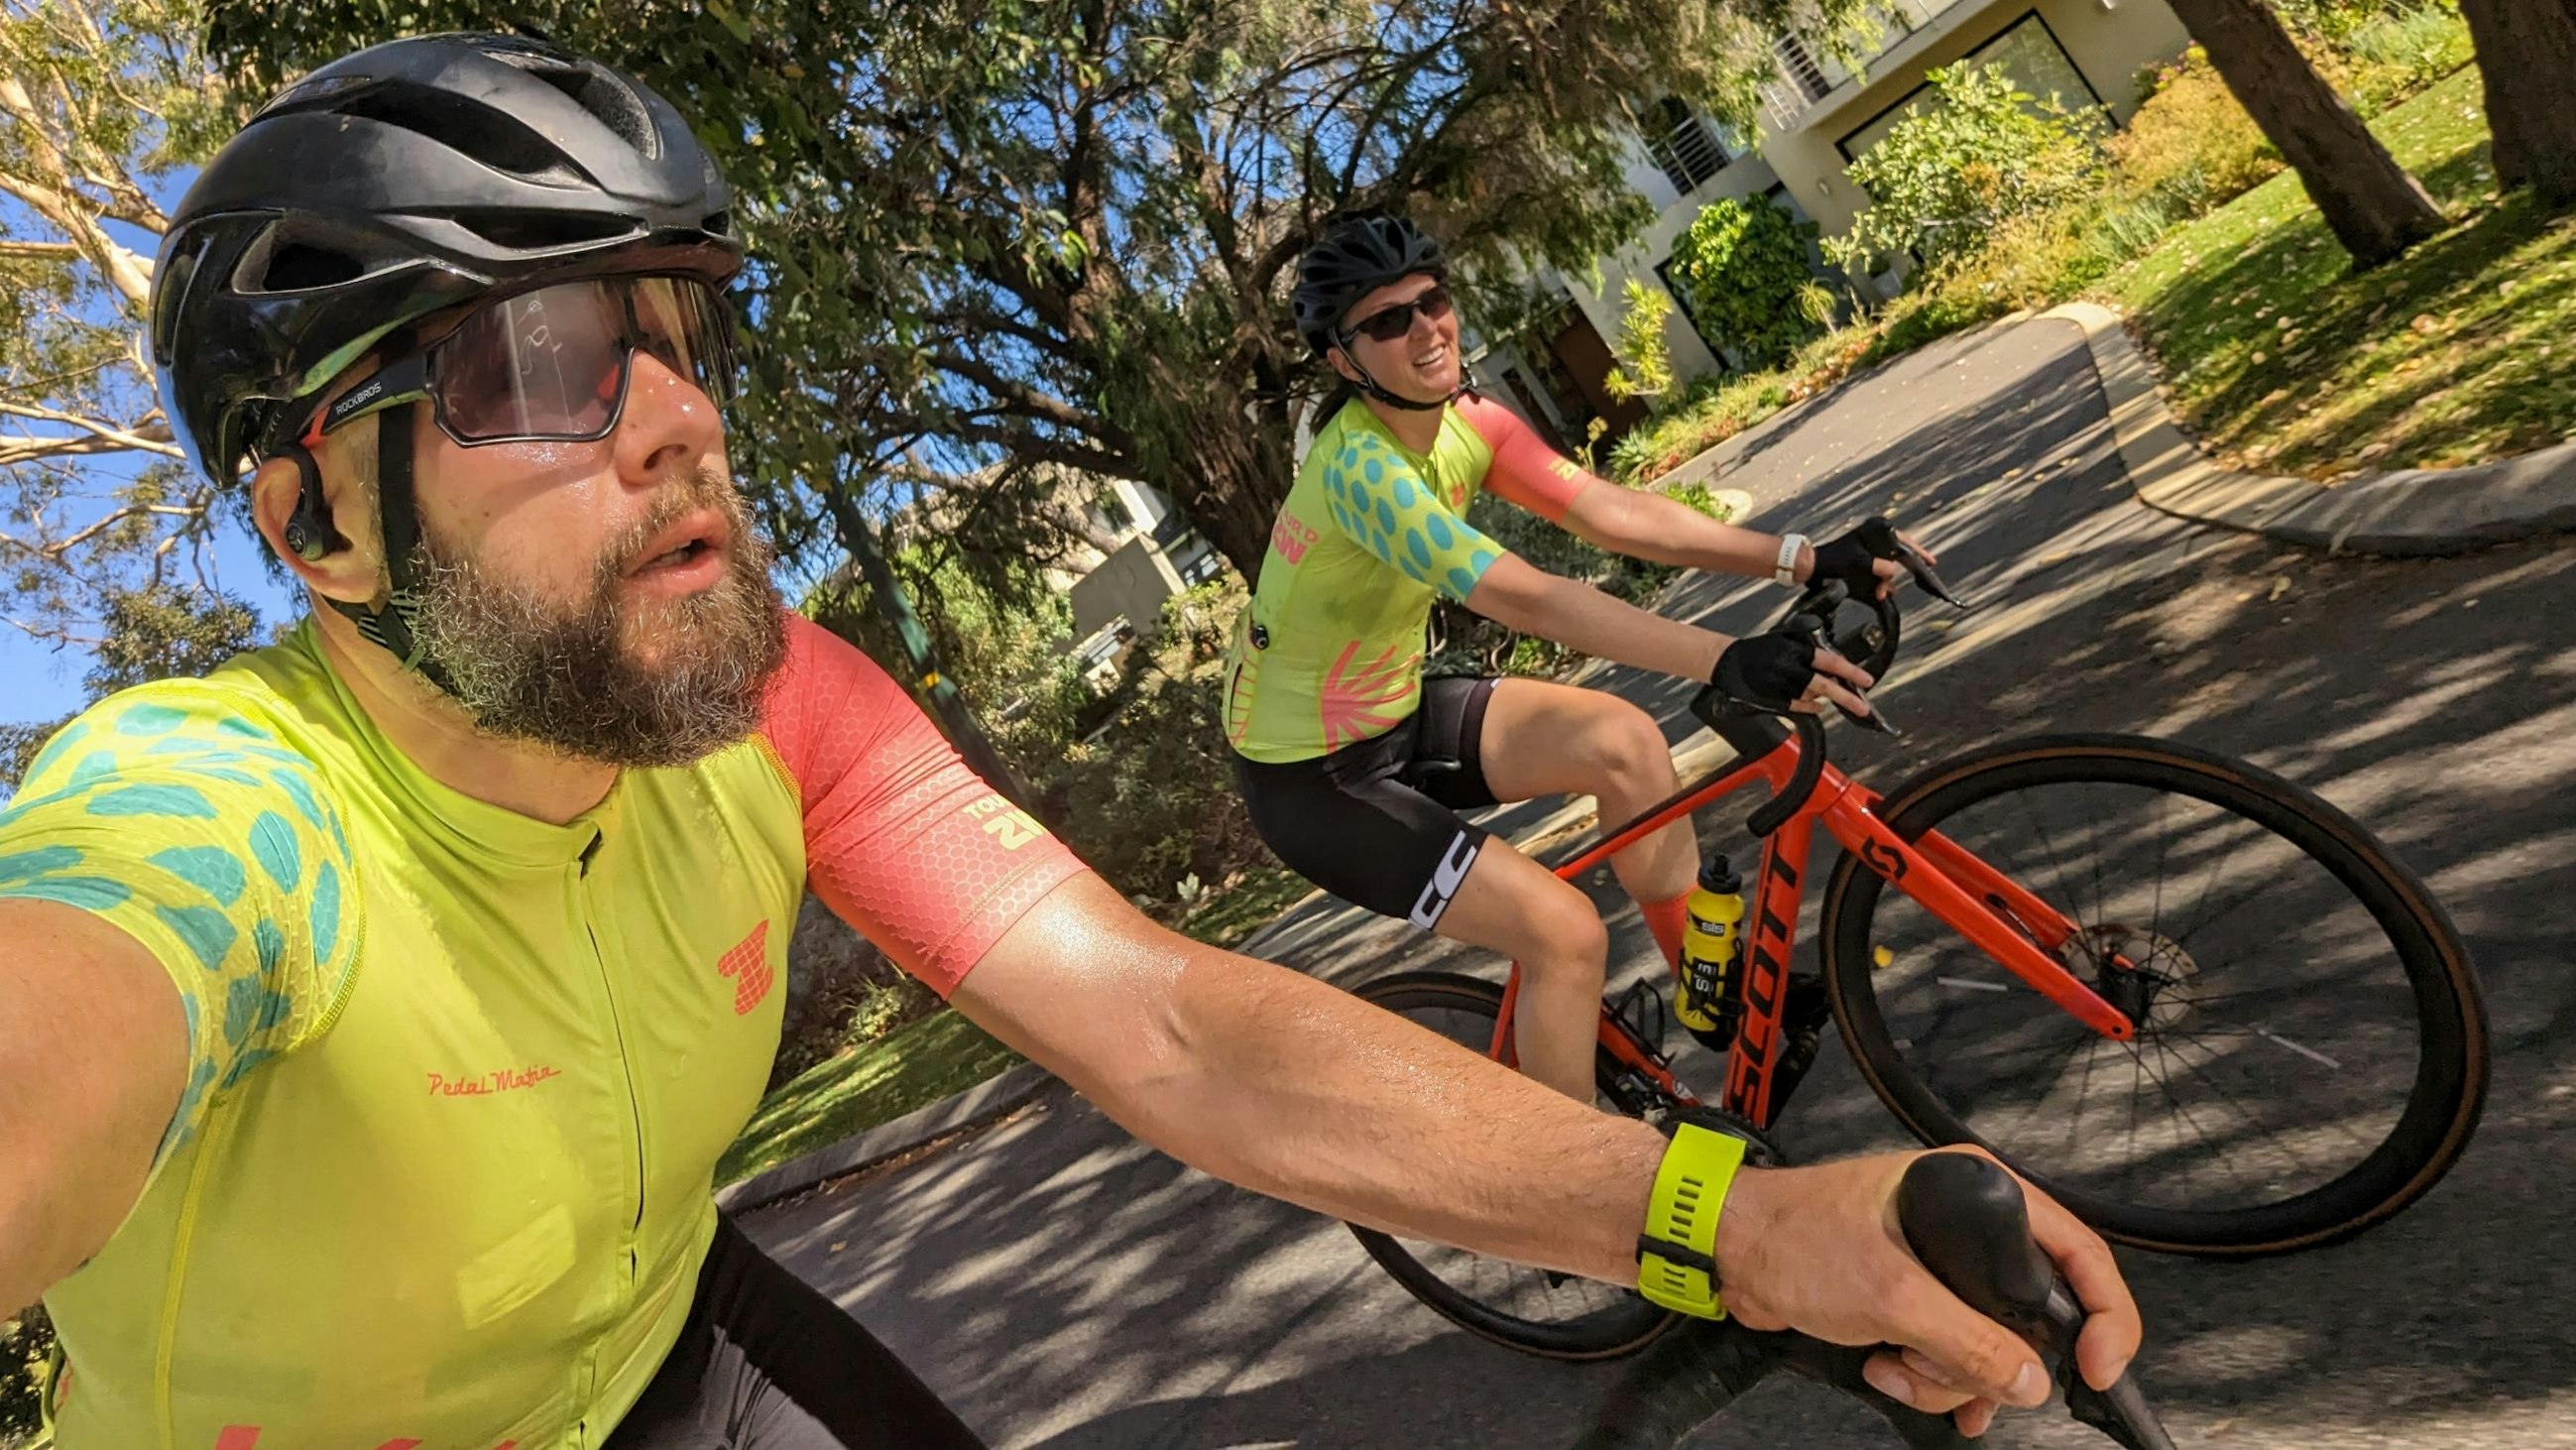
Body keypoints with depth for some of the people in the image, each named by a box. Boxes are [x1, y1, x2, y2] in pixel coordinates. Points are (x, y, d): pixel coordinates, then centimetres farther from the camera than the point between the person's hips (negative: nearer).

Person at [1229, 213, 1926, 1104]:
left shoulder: (1465, 421, -3)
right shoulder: (1357, 467, -28)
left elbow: (1613, 513, -10)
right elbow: (1526, 600, -39)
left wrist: (1805, 559, -18)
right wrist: (1729, 662, -46)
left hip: (1400, 713, 8)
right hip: (1313, 776, -8)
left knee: (1622, 742, -5)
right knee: (1564, 931, -17)